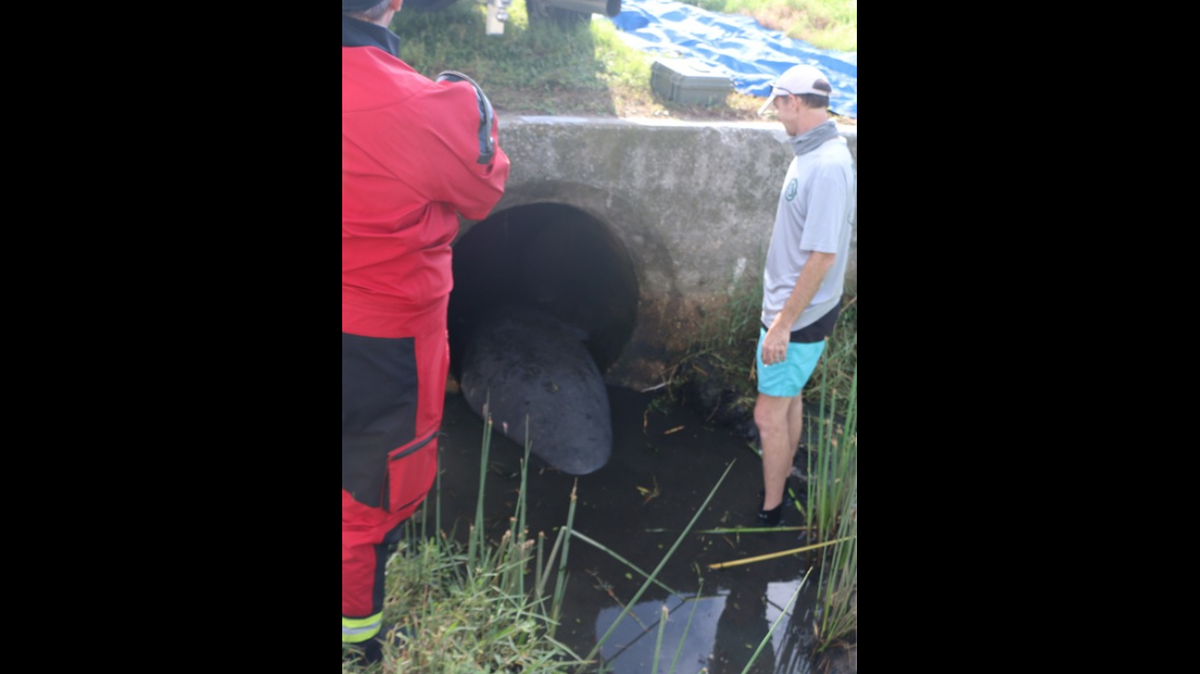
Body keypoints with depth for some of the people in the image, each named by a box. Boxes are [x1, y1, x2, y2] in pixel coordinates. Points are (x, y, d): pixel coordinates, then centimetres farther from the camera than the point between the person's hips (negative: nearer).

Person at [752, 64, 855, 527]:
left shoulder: (828, 166, -25)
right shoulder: (811, 154, 5)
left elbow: (823, 255, -27)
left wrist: (783, 324, -23)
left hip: (800, 317, -9)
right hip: (790, 307, 9)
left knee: (769, 415, 1)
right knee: (789, 398, 23)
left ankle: (770, 510, 17)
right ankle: (781, 476, 43)